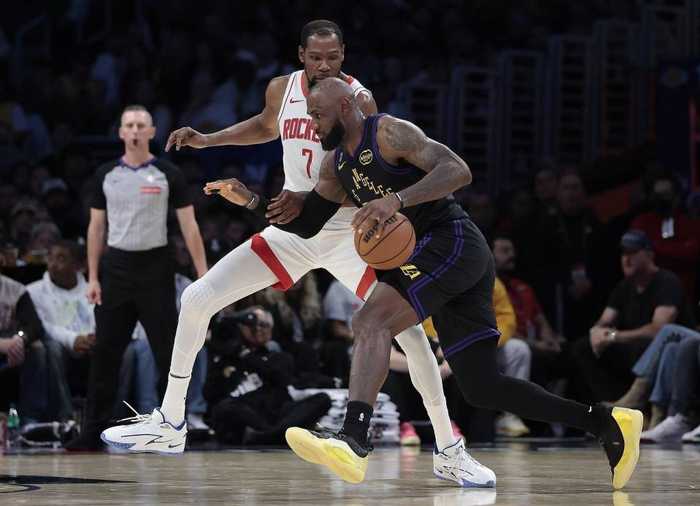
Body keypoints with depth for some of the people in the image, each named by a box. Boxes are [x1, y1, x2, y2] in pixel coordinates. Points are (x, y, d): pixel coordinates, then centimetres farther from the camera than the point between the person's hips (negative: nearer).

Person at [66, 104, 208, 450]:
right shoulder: (106, 175, 7)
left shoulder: (168, 174, -2)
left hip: (155, 268, -2)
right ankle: (93, 432, 7)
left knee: (168, 352, -2)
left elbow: (188, 226, -3)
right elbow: (96, 227, 10)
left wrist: (202, 274, -10)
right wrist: (92, 277, 3)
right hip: (115, 267, 2)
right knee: (105, 353, 2)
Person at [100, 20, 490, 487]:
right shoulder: (282, 89, -1)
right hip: (291, 231, 4)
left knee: (409, 330, -17)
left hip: (348, 233, -4)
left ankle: (450, 453, -5)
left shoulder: (360, 101, -15)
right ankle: (170, 422, 10)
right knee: (197, 299, -4)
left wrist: (308, 200, -39)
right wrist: (206, 140, 12)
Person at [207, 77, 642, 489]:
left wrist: (396, 199, -33)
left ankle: (353, 441, -44)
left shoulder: (389, 132, -7)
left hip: (452, 241, -10)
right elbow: (306, 224, 24)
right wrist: (251, 200, 12)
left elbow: (459, 171, -20)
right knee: (482, 387, 6)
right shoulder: (337, 164, 19)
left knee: (371, 321, -27)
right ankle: (606, 423, 10)